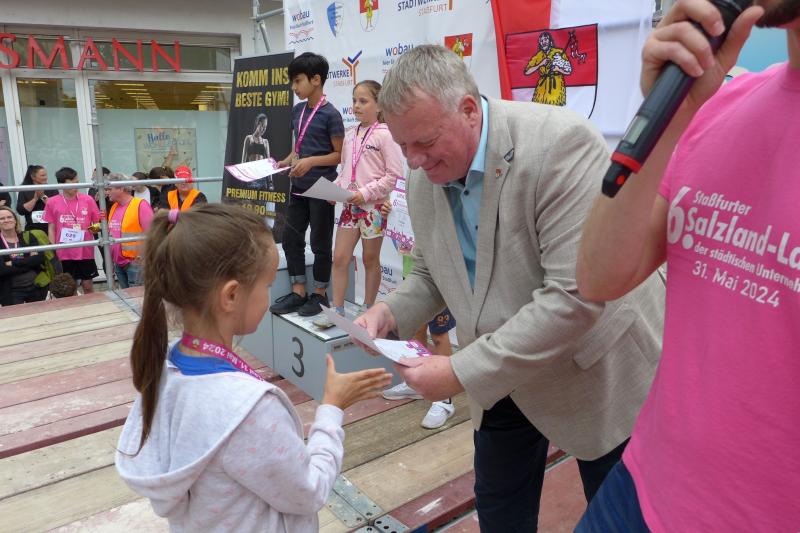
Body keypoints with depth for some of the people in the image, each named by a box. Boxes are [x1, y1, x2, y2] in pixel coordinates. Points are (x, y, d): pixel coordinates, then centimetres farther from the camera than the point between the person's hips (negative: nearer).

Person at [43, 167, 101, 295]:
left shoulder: (88, 199, -1)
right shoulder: (52, 202, -1)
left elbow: (97, 223, 7)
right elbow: (51, 229, 4)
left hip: (85, 252, 0)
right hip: (64, 254, 0)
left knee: (87, 286, 9)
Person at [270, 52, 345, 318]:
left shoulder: (330, 114, -12)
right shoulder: (297, 110, 9)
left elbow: (340, 155, -12)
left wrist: (311, 161, -24)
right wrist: (285, 162, 2)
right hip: (298, 187, 7)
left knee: (320, 243, 4)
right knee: (291, 238, 9)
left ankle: (320, 294, 19)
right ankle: (298, 293, 21)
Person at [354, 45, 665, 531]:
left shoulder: (559, 142, -27)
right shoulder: (424, 177, -5)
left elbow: (577, 295, -31)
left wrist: (464, 373, -29)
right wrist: (389, 313, -12)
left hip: (597, 363, -5)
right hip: (499, 374, 6)